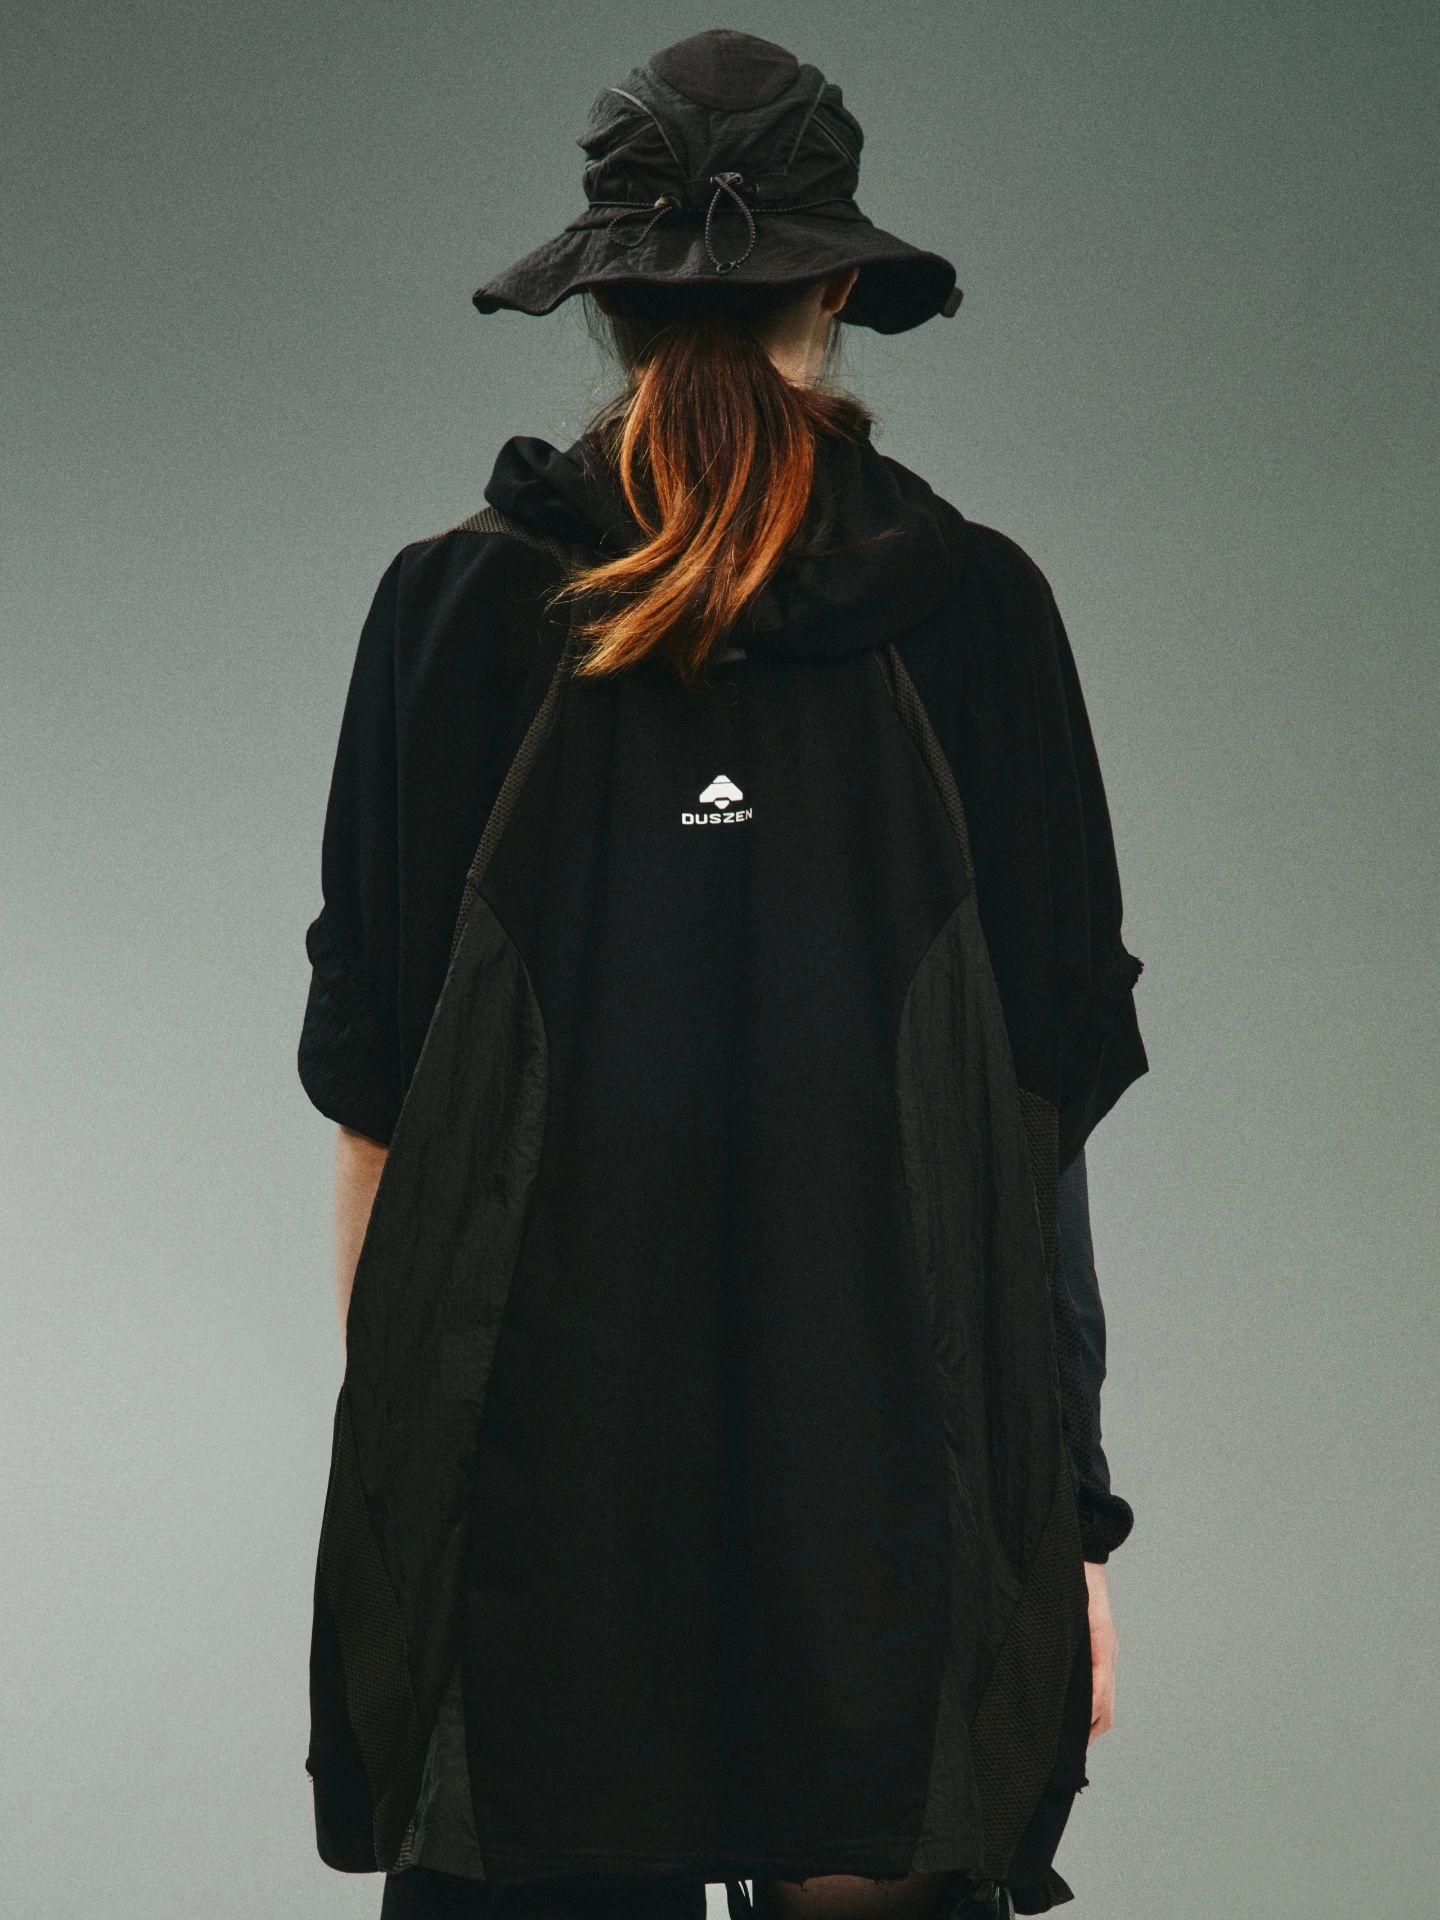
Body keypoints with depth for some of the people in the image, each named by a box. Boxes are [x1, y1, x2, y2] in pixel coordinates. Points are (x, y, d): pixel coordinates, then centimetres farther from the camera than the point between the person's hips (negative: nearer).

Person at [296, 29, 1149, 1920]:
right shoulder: (975, 611, 0)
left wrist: (385, 1464, 9)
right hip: (899, 1462, 0)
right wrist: (1072, 1513, 7)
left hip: (532, 1474, 0)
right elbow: (1053, 1104, 1)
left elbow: (376, 1107, 1)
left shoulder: (455, 610, -1)